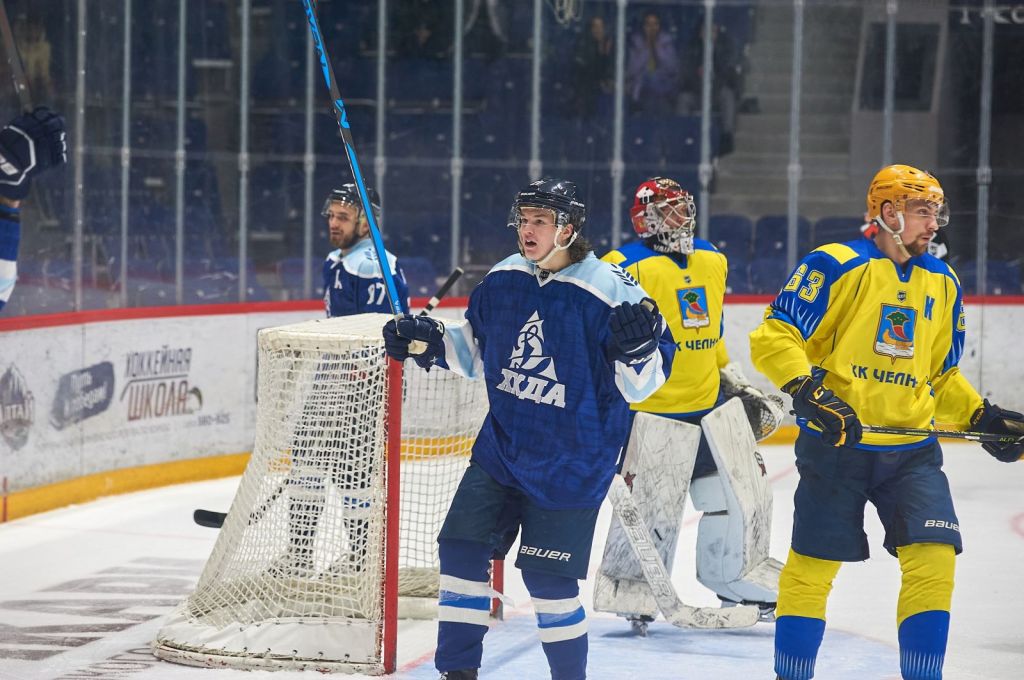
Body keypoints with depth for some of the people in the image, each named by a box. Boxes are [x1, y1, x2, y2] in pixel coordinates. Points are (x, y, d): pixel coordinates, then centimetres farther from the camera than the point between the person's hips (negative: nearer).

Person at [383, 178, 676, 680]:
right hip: (501, 448, 6)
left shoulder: (611, 292, -16)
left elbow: (641, 384, -11)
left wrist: (640, 349, -32)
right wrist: (429, 341, 3)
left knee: (548, 580, -5)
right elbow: (475, 349, 18)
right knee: (461, 550, 2)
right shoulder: (503, 280, 1)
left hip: (571, 465, -6)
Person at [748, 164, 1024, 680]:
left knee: (933, 558, -10)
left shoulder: (942, 284, 12)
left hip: (912, 449, 5)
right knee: (812, 567, 1)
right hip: (835, 444, -5)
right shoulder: (837, 266, -8)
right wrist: (808, 390, -23)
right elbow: (774, 335, -11)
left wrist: (981, 417, 8)